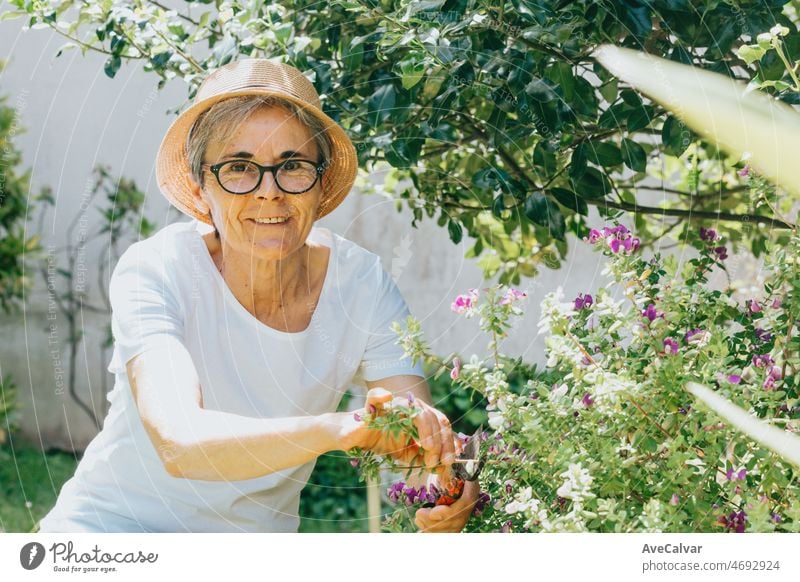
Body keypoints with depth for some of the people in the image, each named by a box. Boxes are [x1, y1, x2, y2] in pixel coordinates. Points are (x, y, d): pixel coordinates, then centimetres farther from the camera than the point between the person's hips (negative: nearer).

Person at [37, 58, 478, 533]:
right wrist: (338, 430, -51)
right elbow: (178, 442, -35)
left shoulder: (362, 284, -11)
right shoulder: (156, 272, -20)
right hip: (113, 529, -5)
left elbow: (424, 440, -16)